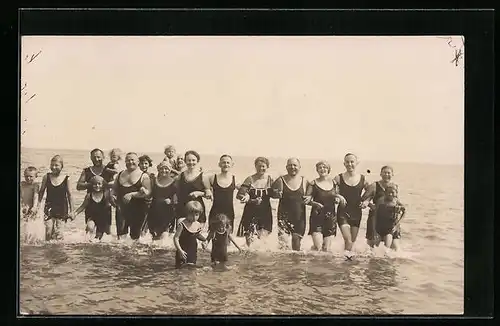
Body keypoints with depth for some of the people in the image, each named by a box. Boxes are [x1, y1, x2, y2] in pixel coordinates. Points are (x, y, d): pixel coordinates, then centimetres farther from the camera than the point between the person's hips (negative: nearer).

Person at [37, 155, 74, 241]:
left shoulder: (66, 179, -5)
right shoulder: (46, 177, 0)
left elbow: (69, 195, 1)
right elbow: (41, 192, 11)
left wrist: (71, 211, 1)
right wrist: (38, 205, 9)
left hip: (62, 208, -1)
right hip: (49, 207, 1)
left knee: (58, 232, -3)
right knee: (48, 232, -4)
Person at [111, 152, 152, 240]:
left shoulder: (143, 176, 0)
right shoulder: (120, 175, 15)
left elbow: (148, 192, -11)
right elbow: (114, 190, 22)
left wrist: (132, 195, -21)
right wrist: (113, 196, -1)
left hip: (138, 210, -4)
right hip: (121, 209, 4)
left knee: (135, 235, 2)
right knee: (120, 234, -2)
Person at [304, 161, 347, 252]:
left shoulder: (334, 183, 8)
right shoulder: (313, 183, -1)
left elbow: (337, 197, 20)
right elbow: (306, 200, -3)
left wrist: (338, 199, -2)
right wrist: (315, 203, -21)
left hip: (331, 217, 3)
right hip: (317, 217, -3)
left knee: (326, 248, 5)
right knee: (318, 247, -13)